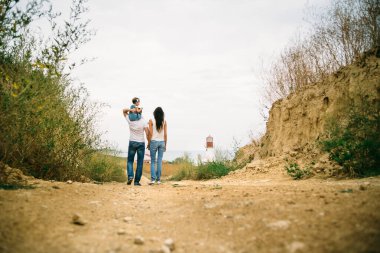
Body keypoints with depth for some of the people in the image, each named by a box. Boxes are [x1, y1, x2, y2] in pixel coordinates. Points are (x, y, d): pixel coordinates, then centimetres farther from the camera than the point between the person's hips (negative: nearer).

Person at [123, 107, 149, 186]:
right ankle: (137, 181, 3)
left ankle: (130, 176, -8)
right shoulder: (143, 121, -10)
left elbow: (124, 111, 12)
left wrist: (131, 109, -7)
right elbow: (147, 133, -13)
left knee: (130, 161, 14)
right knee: (140, 163, 4)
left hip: (132, 143, 1)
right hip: (141, 143, -1)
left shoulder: (130, 120, -5)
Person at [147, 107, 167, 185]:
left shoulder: (151, 121, -4)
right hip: (162, 142, 2)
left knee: (153, 161, 6)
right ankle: (158, 179, 8)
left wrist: (148, 143, 3)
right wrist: (165, 145, 10)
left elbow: (150, 133, -7)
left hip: (154, 141, -2)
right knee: (160, 161, 6)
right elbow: (165, 134, 2)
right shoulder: (164, 122, 2)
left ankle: (153, 179, -3)